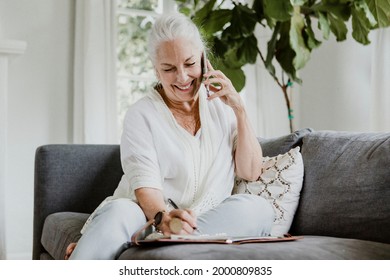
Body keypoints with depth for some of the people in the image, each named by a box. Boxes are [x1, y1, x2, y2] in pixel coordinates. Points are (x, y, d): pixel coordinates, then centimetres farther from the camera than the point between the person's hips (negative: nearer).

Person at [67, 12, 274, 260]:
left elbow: (251, 173, 7)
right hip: (150, 216, -3)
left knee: (259, 208, -28)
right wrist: (163, 217, -36)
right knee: (118, 212, -36)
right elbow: (145, 184, -13)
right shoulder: (142, 115, 0)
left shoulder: (221, 106, 12)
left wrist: (240, 110, -3)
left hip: (210, 222, 4)